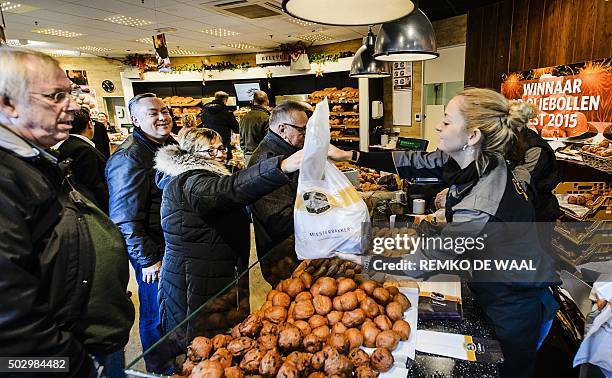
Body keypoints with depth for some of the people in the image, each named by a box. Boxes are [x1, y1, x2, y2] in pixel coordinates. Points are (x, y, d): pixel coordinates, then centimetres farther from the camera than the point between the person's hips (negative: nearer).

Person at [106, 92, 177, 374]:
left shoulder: (171, 144, 6)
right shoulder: (129, 158, -22)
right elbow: (126, 219, -23)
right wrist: (147, 259, -18)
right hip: (154, 254, -8)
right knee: (157, 315, 11)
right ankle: (160, 369, 35)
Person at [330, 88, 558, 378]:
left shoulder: (479, 208, -38)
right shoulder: (474, 159, -14)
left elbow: (423, 264, -29)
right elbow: (415, 163, -6)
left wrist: (362, 259, -23)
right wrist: (349, 156, -5)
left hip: (513, 307, -7)